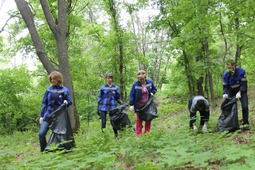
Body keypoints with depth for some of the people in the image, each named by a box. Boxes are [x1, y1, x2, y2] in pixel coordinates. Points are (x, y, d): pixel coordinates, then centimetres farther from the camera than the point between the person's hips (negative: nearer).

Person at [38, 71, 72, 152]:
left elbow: (70, 102, 5)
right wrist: (41, 116, 6)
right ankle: (43, 152, 4)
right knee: (41, 133, -11)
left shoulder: (64, 90, -1)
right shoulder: (49, 89, 5)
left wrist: (66, 102, -19)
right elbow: (44, 103, 9)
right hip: (48, 115, 2)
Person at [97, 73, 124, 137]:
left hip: (112, 107, 0)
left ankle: (116, 135, 14)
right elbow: (99, 98, 7)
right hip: (103, 107, 0)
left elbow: (118, 98, 10)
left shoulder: (116, 88, 5)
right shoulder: (102, 87, 4)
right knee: (103, 122, 0)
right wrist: (98, 108, 3)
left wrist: (122, 103, -8)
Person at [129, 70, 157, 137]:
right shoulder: (135, 85, -13)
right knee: (139, 120, 3)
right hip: (139, 106, -3)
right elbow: (132, 95, -8)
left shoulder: (150, 82, -4)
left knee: (148, 119, 11)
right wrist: (131, 105, -10)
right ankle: (138, 135, 10)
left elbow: (154, 89, 14)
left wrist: (152, 92, -8)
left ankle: (147, 133, 24)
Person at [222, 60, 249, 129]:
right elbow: (225, 86, -9)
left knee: (245, 107, -16)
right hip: (232, 93, 3)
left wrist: (239, 92, -39)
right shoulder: (225, 75, -13)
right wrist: (225, 94, -29)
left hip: (242, 92, -3)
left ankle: (245, 123, -4)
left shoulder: (241, 72, -22)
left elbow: (244, 84, -24)